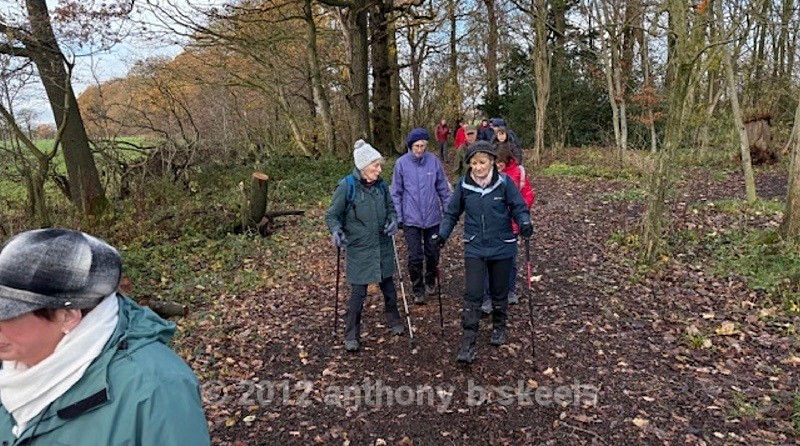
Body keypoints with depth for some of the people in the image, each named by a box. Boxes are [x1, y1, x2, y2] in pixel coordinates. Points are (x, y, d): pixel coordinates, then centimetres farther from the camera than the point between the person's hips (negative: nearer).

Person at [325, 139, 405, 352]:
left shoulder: (381, 185, 0)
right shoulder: (347, 186, -14)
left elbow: (391, 208, 14)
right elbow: (331, 215, -7)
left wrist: (393, 221, -7)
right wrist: (336, 231, -27)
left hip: (383, 246, 5)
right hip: (359, 249, -5)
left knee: (388, 286, 17)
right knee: (358, 292, 0)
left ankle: (393, 320, 42)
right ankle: (351, 336, 17)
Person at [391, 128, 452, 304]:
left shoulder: (434, 161, -4)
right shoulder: (401, 163, -6)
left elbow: (443, 188, 4)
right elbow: (396, 192, 0)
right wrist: (398, 217, -2)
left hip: (432, 217, 1)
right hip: (411, 219, -1)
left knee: (432, 254, 13)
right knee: (415, 257, 1)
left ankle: (430, 282, 37)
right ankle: (418, 290, 18)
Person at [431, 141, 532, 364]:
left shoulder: (504, 182, -9)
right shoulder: (464, 185, -4)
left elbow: (519, 207, -4)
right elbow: (452, 213, 6)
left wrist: (524, 222, -24)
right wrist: (442, 233, -6)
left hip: (502, 247, 0)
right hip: (474, 248, 0)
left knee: (499, 293, 15)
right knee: (472, 295, -7)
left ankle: (499, 328, 40)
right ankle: (467, 344, -2)